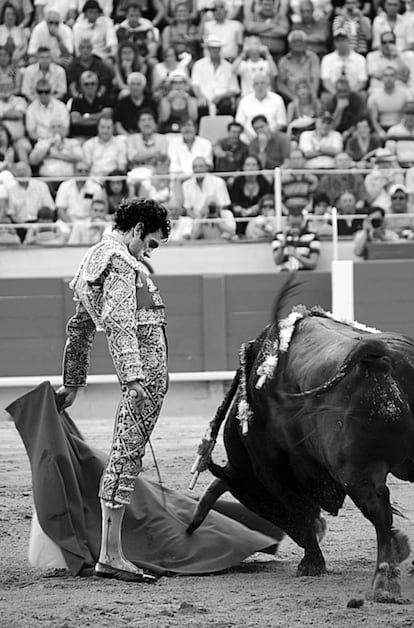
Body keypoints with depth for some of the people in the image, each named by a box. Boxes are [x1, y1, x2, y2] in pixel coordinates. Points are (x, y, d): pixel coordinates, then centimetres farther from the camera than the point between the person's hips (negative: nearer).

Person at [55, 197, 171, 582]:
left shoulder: (95, 259, 22)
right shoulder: (119, 262, -9)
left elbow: (79, 329, 29)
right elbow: (118, 323, -23)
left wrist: (72, 384, 34)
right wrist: (133, 377, -31)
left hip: (141, 376, 10)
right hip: (147, 368, -10)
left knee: (124, 456, 12)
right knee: (126, 456, -11)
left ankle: (111, 553, 16)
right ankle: (110, 555, -13)